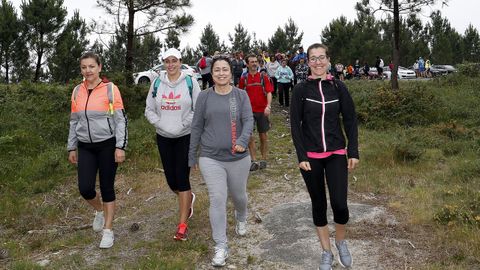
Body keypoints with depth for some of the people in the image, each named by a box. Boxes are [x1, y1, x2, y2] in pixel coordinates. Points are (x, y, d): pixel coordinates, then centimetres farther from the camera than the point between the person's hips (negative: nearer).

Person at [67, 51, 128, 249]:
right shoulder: (77, 91, 7)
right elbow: (74, 121, 13)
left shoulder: (111, 89, -7)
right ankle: (99, 210, 30)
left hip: (107, 145, -4)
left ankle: (108, 231, 19)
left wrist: (120, 147, -13)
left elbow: (121, 119, -8)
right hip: (85, 147, 4)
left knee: (107, 187, 4)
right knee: (85, 188, -4)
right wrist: (71, 148, 13)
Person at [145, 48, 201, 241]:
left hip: (185, 137, -3)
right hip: (163, 137, 4)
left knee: (182, 178, -6)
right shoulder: (157, 83, 4)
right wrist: (160, 123, -8)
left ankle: (182, 225, 4)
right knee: (171, 179, 7)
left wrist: (182, 125, -14)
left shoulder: (190, 82, -5)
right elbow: (149, 109, 7)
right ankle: (188, 197, 42)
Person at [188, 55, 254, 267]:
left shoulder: (241, 95, 0)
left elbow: (249, 120, -10)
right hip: (210, 158, 0)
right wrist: (192, 156, 6)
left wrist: (243, 141, -30)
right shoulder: (204, 96, 1)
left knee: (238, 195, 17)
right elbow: (197, 127, 5)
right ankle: (220, 246, 7)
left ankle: (241, 219, 51)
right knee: (217, 200, -4)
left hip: (238, 158, 1)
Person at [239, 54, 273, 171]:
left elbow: (269, 92, -7)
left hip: (262, 110, -1)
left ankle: (263, 159, 22)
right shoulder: (243, 79, 3)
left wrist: (268, 106, -22)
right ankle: (254, 160, 8)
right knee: (249, 136, -2)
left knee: (263, 135, 9)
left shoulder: (263, 77, -1)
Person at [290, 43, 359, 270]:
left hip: (336, 154, 0)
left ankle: (341, 241, 24)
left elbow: (350, 121, 3)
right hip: (311, 156, 0)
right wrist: (301, 156, -8)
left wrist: (353, 152, -2)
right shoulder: (301, 89, -3)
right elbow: (295, 125, -3)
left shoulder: (338, 87, 0)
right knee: (318, 204, 9)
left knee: (340, 204, -8)